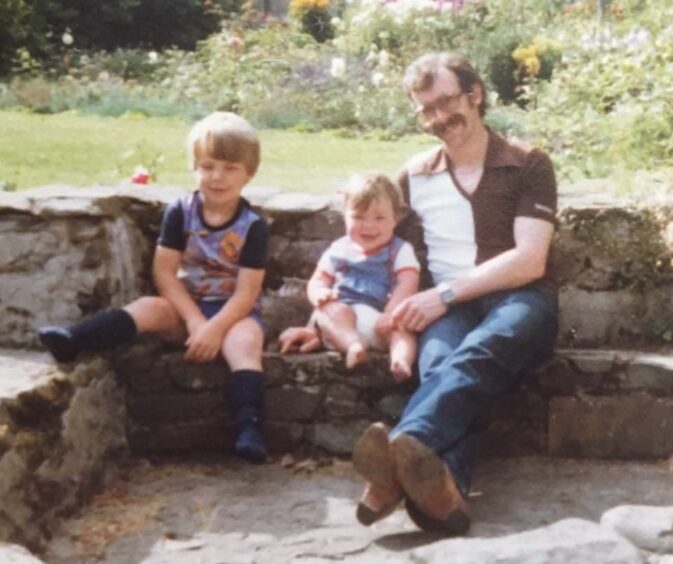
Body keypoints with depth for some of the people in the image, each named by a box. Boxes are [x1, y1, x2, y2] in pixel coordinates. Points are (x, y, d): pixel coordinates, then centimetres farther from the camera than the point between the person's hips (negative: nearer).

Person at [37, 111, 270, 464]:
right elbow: (164, 271, -6)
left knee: (245, 339, -34)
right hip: (185, 308, 2)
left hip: (233, 312, -2)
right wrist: (194, 320, -17)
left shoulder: (253, 226, -9)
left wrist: (214, 329, -27)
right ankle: (73, 341, -44)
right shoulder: (180, 212, -3)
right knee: (150, 307, -27)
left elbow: (247, 292, -13)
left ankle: (248, 426, -47)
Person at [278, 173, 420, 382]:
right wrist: (320, 293, -11)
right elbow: (317, 281, 16)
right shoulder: (339, 250, 18)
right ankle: (353, 345, -55)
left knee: (402, 327, -33)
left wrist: (391, 312, -25)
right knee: (331, 310, -30)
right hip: (341, 320, 2)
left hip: (381, 319, -2)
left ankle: (401, 361, -61)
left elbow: (408, 284, -6)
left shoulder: (400, 251, 9)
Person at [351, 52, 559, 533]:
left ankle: (404, 444, -66)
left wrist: (447, 292, -14)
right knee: (443, 364, -37)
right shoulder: (416, 175, 19)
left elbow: (529, 261, -5)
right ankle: (445, 486, -65)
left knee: (480, 351, -40)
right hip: (449, 308, 2)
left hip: (519, 300, -1)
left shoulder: (528, 165, 7)